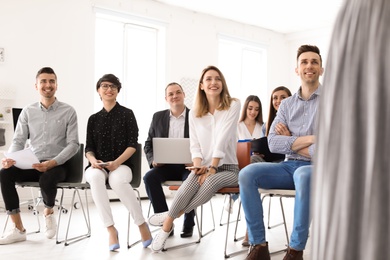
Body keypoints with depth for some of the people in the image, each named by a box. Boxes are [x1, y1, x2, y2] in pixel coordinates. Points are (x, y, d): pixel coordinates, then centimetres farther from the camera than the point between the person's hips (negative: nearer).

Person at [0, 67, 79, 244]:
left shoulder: (68, 112, 0)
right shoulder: (27, 112, 10)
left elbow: (73, 144, -6)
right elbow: (18, 141, 7)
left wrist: (52, 163, -20)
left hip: (57, 165, -4)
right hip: (31, 164, 4)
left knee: (46, 180, -37)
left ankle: (49, 212, 0)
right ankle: (18, 230, -15)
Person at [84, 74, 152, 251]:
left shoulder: (127, 114, 7)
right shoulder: (93, 119, 17)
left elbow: (132, 144, -1)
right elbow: (89, 148, 11)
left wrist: (116, 162, -17)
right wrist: (93, 160, -13)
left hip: (122, 164, -2)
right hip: (98, 166, 3)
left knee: (117, 179, -39)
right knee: (95, 177, -36)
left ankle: (142, 225, -19)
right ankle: (111, 229, -30)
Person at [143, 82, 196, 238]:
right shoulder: (158, 117, 11)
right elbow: (148, 145, 13)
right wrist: (153, 160, -8)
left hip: (188, 166, -3)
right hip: (166, 165, 3)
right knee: (149, 177, -26)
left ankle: (188, 224, -13)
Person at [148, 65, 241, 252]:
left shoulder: (232, 105, -3)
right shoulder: (195, 113, 9)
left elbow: (222, 139, -13)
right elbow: (195, 145, 4)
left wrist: (212, 168, -20)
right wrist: (199, 167, -16)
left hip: (227, 168, -2)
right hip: (204, 167, 2)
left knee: (211, 181, -36)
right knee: (192, 179, -34)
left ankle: (170, 218, -23)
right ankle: (167, 226, -25)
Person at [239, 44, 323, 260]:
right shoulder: (286, 104, 12)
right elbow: (273, 143, -1)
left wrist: (290, 141, -6)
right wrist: (308, 139, -12)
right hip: (289, 166, 5)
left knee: (303, 175, -40)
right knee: (247, 174, -20)